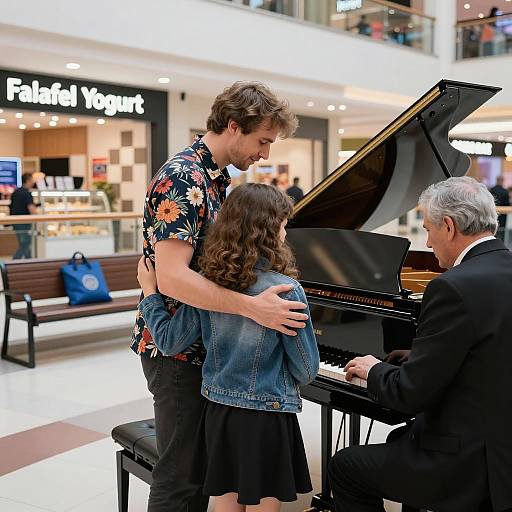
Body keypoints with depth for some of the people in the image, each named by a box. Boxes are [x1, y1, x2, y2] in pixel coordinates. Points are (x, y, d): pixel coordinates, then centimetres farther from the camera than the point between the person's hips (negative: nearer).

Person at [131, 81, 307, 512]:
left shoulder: (216, 177, 9)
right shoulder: (183, 180, -21)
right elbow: (172, 278, -30)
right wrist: (253, 307, -34)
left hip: (203, 344, 9)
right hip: (175, 348, -9)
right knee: (180, 472, 3)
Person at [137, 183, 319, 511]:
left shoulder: (207, 282, -4)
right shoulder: (286, 290, -17)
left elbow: (170, 342, 0)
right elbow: (307, 371, -11)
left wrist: (149, 292, 11)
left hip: (218, 412, 5)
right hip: (265, 417, -4)